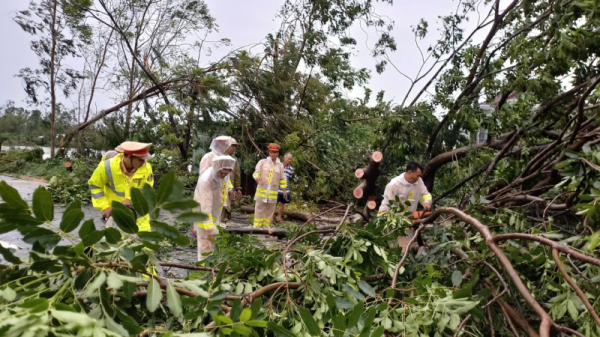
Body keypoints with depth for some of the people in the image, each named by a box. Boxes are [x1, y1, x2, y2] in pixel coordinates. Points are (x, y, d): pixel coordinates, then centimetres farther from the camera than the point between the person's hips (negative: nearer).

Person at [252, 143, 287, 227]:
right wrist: (257, 177, -23)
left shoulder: (280, 165, 7)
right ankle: (256, 226, 8)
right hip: (261, 190, -1)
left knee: (270, 210, 5)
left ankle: (266, 227, 15)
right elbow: (256, 172, 0)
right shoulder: (262, 162, 3)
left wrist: (284, 190, 7)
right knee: (259, 209, 1)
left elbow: (282, 179, 11)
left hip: (273, 192, 2)